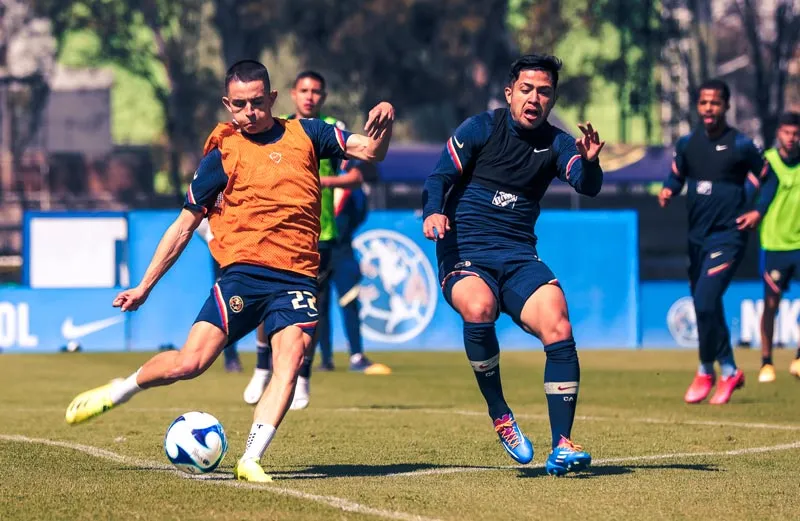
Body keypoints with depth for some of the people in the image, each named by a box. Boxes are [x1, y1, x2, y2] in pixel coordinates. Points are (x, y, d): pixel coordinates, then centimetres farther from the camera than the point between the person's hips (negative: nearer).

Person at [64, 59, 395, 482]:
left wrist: (382, 126, -16)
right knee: (189, 363, -11)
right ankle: (117, 393, 15)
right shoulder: (222, 155, 7)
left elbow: (370, 151, 8)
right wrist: (144, 286, 12)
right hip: (243, 272, -1)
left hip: (297, 279, 1)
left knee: (290, 359, -22)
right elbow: (184, 226, 12)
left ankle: (251, 460, -24)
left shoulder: (305, 134, 12)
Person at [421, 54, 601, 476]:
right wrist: (434, 212, -23)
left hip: (519, 257, 3)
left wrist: (589, 162, -33)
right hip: (464, 253, -3)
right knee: (478, 307, -35)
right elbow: (438, 177, -2)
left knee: (558, 329, -21)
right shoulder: (481, 129, 2)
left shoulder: (556, 143, 7)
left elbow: (588, 187, -10)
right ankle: (498, 414, -17)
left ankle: (562, 447, -17)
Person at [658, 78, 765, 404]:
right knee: (706, 307, 11)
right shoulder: (687, 144, 6)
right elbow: (677, 177, 18)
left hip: (728, 238, -6)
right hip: (697, 238, 6)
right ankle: (729, 371, 26)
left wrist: (757, 211, -8)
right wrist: (667, 192, -4)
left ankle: (706, 372, 0)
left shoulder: (741, 145, -7)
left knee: (705, 303, -17)